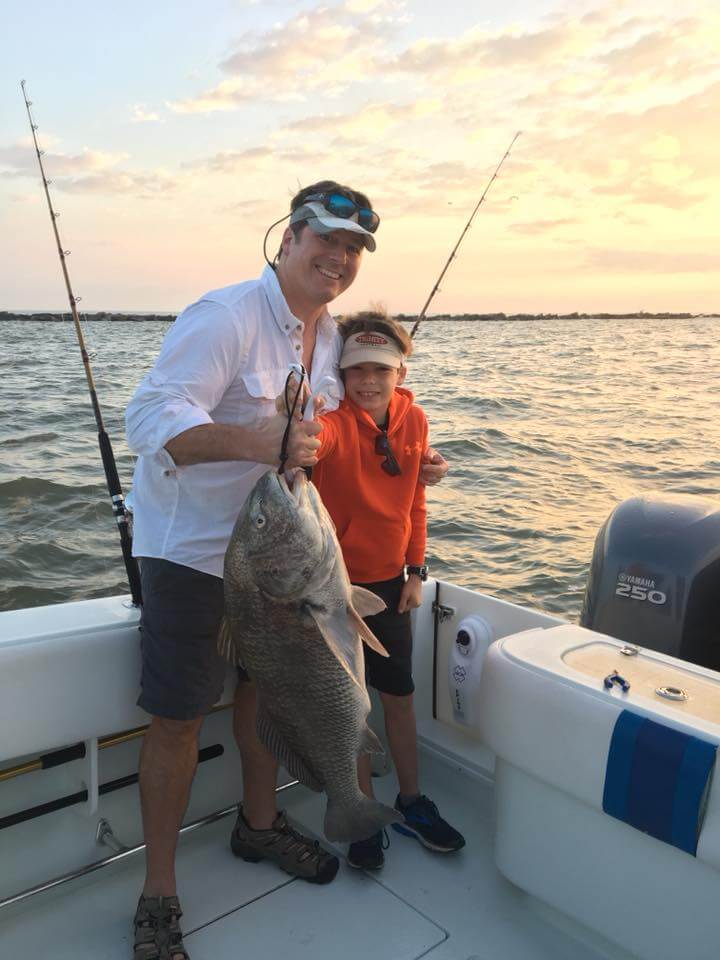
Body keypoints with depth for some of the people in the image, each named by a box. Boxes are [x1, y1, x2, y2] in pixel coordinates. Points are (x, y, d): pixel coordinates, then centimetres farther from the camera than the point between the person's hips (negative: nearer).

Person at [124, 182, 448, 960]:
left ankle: (258, 823, 42)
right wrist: (259, 442, -43)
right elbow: (151, 418, -28)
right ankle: (158, 896, 18)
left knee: (267, 683, 19)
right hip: (190, 546, -7)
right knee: (178, 716, 0)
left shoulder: (331, 335, 7)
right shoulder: (224, 318, -20)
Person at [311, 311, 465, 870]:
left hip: (388, 582, 5)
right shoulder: (335, 421, -17)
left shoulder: (413, 420, -2)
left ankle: (412, 803, 35)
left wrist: (415, 570, 5)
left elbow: (415, 501, 7)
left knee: (399, 695, 16)